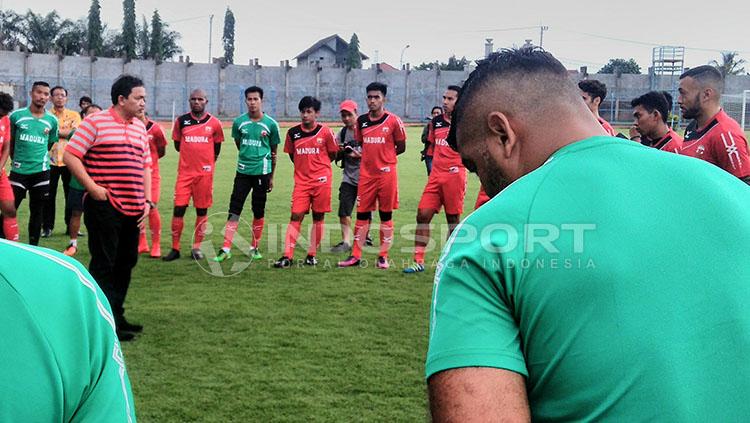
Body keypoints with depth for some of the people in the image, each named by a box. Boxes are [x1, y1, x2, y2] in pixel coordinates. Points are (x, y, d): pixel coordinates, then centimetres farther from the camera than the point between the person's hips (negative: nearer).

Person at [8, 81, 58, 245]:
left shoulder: (52, 120, 1)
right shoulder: (16, 115, -3)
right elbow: (10, 141, 10)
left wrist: (39, 159, 9)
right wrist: (15, 160, 12)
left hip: (41, 171, 2)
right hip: (19, 171, -2)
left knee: (37, 211, 8)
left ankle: (33, 247, 18)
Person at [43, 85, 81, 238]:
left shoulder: (74, 115, 5)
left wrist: (55, 131, -15)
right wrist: (66, 132, -17)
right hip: (51, 160, -1)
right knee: (49, 196, 2)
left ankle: (71, 226, 16)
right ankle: (47, 227, 10)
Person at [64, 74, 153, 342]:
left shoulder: (140, 127, 14)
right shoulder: (95, 123, -7)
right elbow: (70, 156, -10)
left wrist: (147, 200, 12)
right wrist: (93, 188, -14)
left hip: (133, 209, 7)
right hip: (105, 207, -7)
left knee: (126, 263, 13)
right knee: (104, 264, -1)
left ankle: (117, 316, 26)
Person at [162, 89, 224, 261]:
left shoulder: (214, 123, 2)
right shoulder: (181, 121, 4)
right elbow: (177, 145, 15)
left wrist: (206, 162, 9)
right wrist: (191, 154, 8)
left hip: (205, 173, 0)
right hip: (185, 172, 0)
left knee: (202, 210, 4)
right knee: (178, 209, -4)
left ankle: (197, 247, 13)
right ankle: (175, 248, 3)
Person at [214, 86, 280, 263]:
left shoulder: (270, 124, -1)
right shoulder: (239, 122, 3)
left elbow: (273, 152, 7)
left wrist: (271, 176, 9)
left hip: (262, 172, -1)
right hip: (243, 171, 1)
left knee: (259, 211, 6)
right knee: (234, 209, -4)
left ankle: (254, 247, 20)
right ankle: (226, 249, -4)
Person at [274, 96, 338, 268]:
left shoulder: (325, 132, -4)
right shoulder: (293, 133, 3)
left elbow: (332, 154, 7)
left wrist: (317, 166, 10)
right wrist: (305, 166, 11)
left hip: (321, 180, -1)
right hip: (301, 181, 1)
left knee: (318, 217, 5)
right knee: (296, 216, -5)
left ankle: (312, 254, 16)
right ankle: (287, 256, -7)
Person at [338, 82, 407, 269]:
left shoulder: (393, 121, -5)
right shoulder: (361, 121, 7)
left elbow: (401, 147, 1)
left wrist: (384, 156, 0)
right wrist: (368, 155, 4)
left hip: (386, 173, -4)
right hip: (366, 174, 4)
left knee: (386, 214, 4)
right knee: (362, 214, 5)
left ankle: (383, 256, 11)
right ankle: (356, 255, 10)